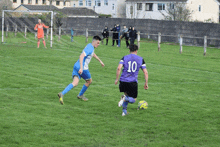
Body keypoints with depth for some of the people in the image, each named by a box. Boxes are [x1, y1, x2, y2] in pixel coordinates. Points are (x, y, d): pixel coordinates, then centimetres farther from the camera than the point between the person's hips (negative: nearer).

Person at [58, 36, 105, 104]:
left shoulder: (91, 47, 19)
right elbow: (81, 56, -27)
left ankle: (62, 94, -28)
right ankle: (80, 95, 33)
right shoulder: (89, 48, -14)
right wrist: (81, 68, -34)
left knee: (75, 83, -8)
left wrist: (100, 61, 50)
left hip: (76, 66, 8)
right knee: (89, 81, 18)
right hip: (83, 68, -8)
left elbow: (93, 54, 41)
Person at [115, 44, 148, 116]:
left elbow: (119, 68, -8)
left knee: (127, 95, 27)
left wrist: (117, 79, -1)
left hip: (123, 81, 2)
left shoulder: (124, 58, 7)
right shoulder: (141, 59, 8)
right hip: (133, 82, -2)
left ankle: (124, 111, 16)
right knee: (133, 100, 12)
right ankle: (125, 98, -19)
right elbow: (145, 72, 4)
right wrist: (146, 83, 12)